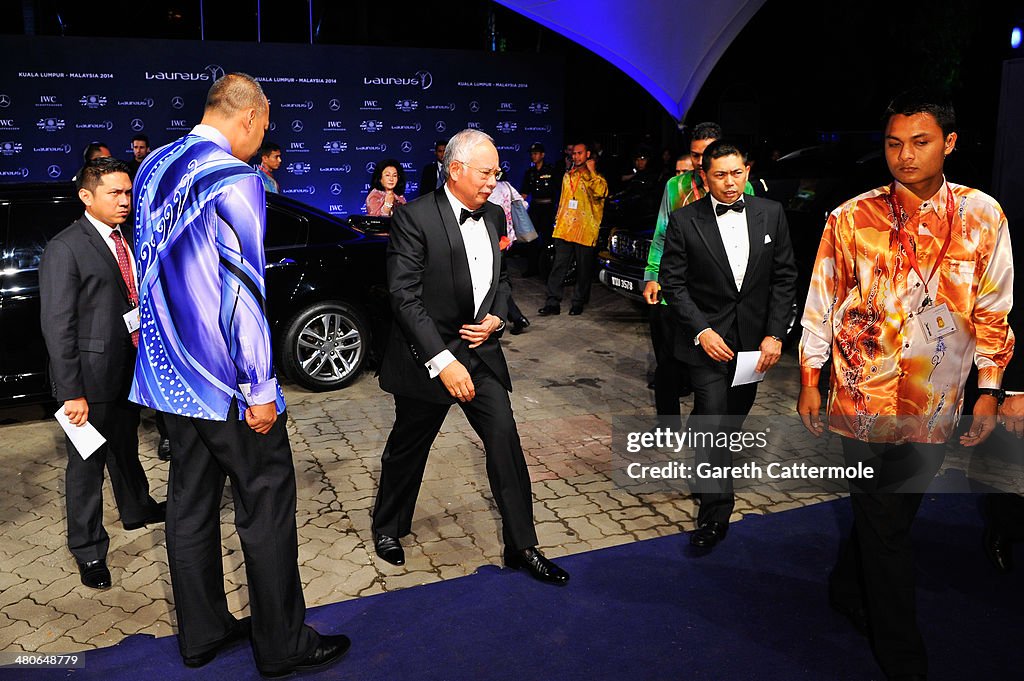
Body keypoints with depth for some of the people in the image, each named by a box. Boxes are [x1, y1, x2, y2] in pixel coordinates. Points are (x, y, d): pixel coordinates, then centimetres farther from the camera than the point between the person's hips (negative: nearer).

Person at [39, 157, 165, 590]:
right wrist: (72, 392, -20)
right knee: (87, 463, 7)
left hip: (129, 370, 7)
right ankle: (88, 549, 23)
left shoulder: (125, 241, 8)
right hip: (91, 378, -7)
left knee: (126, 447, 26)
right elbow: (57, 327, -18)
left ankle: (136, 509, 48)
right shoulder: (64, 250, -16)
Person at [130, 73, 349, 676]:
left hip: (170, 374, 9)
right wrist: (260, 388, -16)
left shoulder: (155, 167, 10)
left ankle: (201, 633, 30)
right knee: (267, 504, 4)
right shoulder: (236, 179, -17)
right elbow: (243, 293, -20)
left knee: (191, 501, 16)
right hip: (225, 378, -8)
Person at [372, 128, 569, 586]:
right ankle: (388, 528, 39)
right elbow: (406, 298, -20)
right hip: (425, 357, -5)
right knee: (407, 448, 13)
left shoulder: (493, 217, 5)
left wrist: (496, 318, -4)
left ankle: (521, 547, 14)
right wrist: (442, 361, -26)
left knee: (505, 442, 0)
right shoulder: (414, 218, -16)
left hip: (481, 351, 5)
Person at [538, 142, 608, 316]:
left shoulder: (596, 177, 2)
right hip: (564, 228, 4)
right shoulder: (568, 176, 19)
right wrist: (558, 220, 21)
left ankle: (578, 303, 16)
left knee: (584, 269, 4)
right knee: (558, 266, -2)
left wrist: (591, 172, -14)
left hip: (585, 230, -4)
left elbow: (600, 192, -20)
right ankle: (552, 302, -1)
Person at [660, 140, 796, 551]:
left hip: (754, 341, 4)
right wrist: (701, 331, -15)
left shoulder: (771, 214, 1)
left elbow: (784, 277, 3)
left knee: (733, 419, 16)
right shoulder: (684, 221, -7)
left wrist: (775, 334, -5)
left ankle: (704, 466, 44)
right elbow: (673, 283, -6)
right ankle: (714, 515, 5)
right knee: (715, 424, -6)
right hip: (707, 339, -3)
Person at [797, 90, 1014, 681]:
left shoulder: (983, 216, 1)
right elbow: (821, 301, 2)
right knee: (886, 524, 4)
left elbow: (994, 310, 6)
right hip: (866, 395, -2)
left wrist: (990, 390, 4)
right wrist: (810, 380, 2)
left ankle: (849, 591, 41)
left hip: (936, 404, 2)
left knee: (889, 512, 16)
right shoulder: (852, 218, -3)